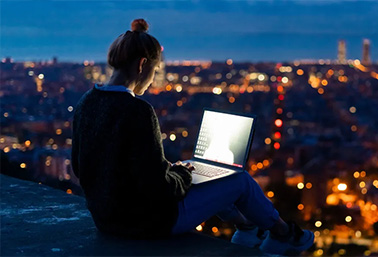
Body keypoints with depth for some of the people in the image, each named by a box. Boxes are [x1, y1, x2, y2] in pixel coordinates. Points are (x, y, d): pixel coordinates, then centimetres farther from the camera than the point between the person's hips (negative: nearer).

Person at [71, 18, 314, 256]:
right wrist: (181, 174, -4)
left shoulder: (87, 102, -2)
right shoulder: (137, 111, -27)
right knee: (242, 180, 12)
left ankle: (247, 228, 51)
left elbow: (80, 167, 9)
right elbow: (157, 187, -28)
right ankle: (281, 232, 40)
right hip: (147, 222, -8)